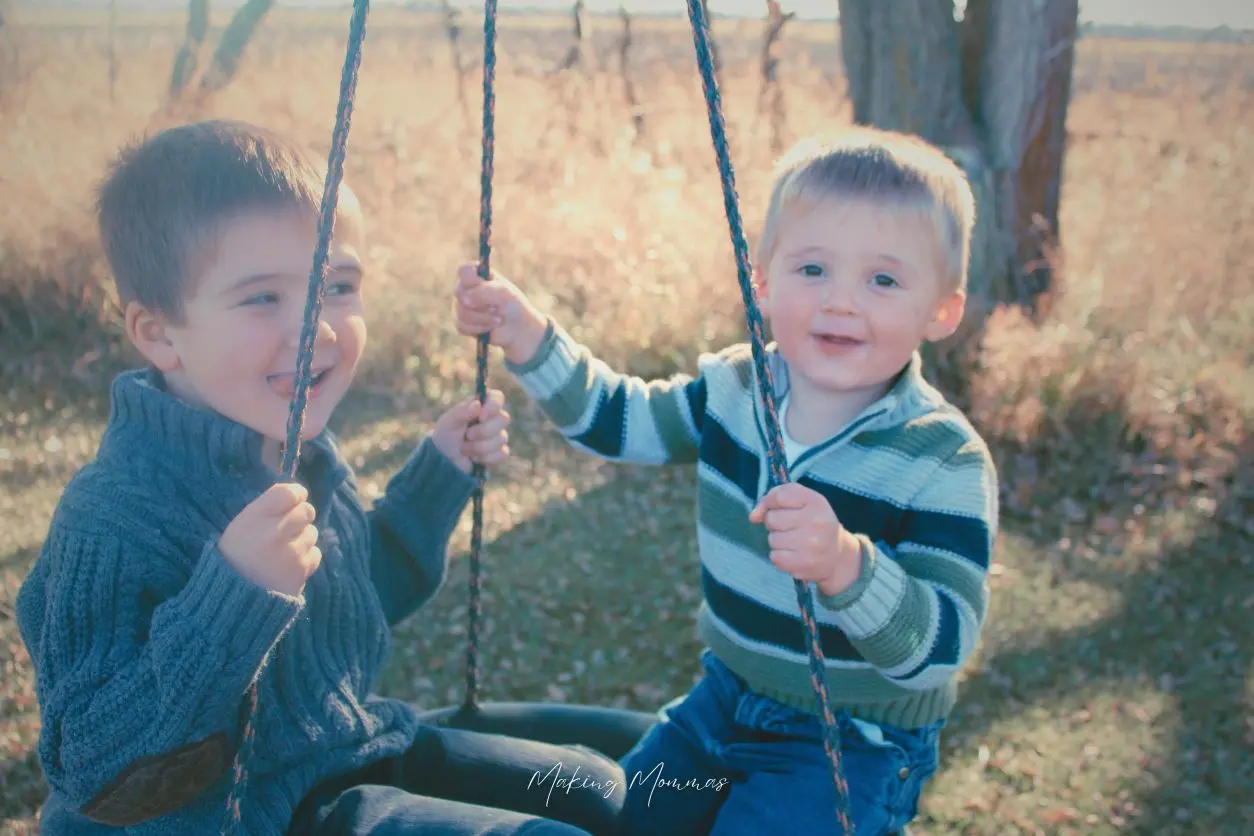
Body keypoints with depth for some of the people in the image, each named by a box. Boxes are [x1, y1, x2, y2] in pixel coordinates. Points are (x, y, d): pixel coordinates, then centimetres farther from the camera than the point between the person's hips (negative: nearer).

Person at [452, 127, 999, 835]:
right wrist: (526, 334, -6)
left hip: (854, 742, -5)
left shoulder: (946, 463, -24)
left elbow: (939, 649, -29)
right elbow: (617, 417, 8)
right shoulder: (736, 390, -7)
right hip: (728, 697, 6)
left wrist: (846, 566, -48)